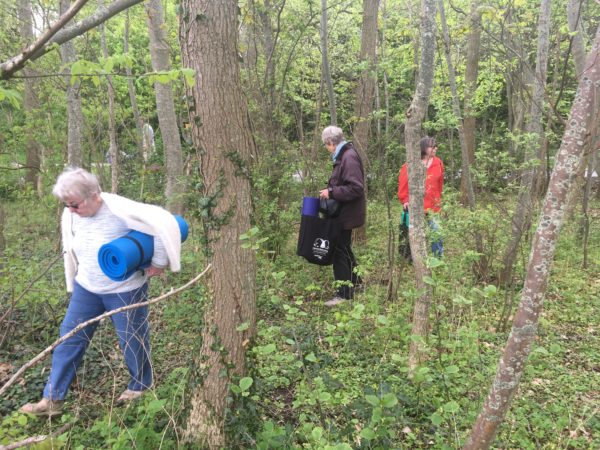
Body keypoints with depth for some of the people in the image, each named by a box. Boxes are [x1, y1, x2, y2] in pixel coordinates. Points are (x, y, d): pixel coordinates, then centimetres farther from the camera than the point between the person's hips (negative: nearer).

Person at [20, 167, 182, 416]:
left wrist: (159, 262, -24)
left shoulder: (119, 210, -27)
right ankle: (52, 399, 22)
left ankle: (141, 386, 34)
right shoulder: (70, 215, -6)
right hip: (86, 288, 6)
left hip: (124, 290, -6)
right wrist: (75, 280, 17)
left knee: (132, 340, 9)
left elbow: (164, 222, -31)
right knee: (70, 338, 8)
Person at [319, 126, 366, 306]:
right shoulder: (344, 155, 11)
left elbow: (355, 188, -25)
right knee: (344, 248, 21)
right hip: (343, 212, 10)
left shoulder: (349, 157, -20)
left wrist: (331, 192, -22)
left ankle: (345, 294, 6)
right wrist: (330, 190, 8)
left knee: (340, 251, -3)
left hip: (346, 214, -10)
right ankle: (355, 281, 37)